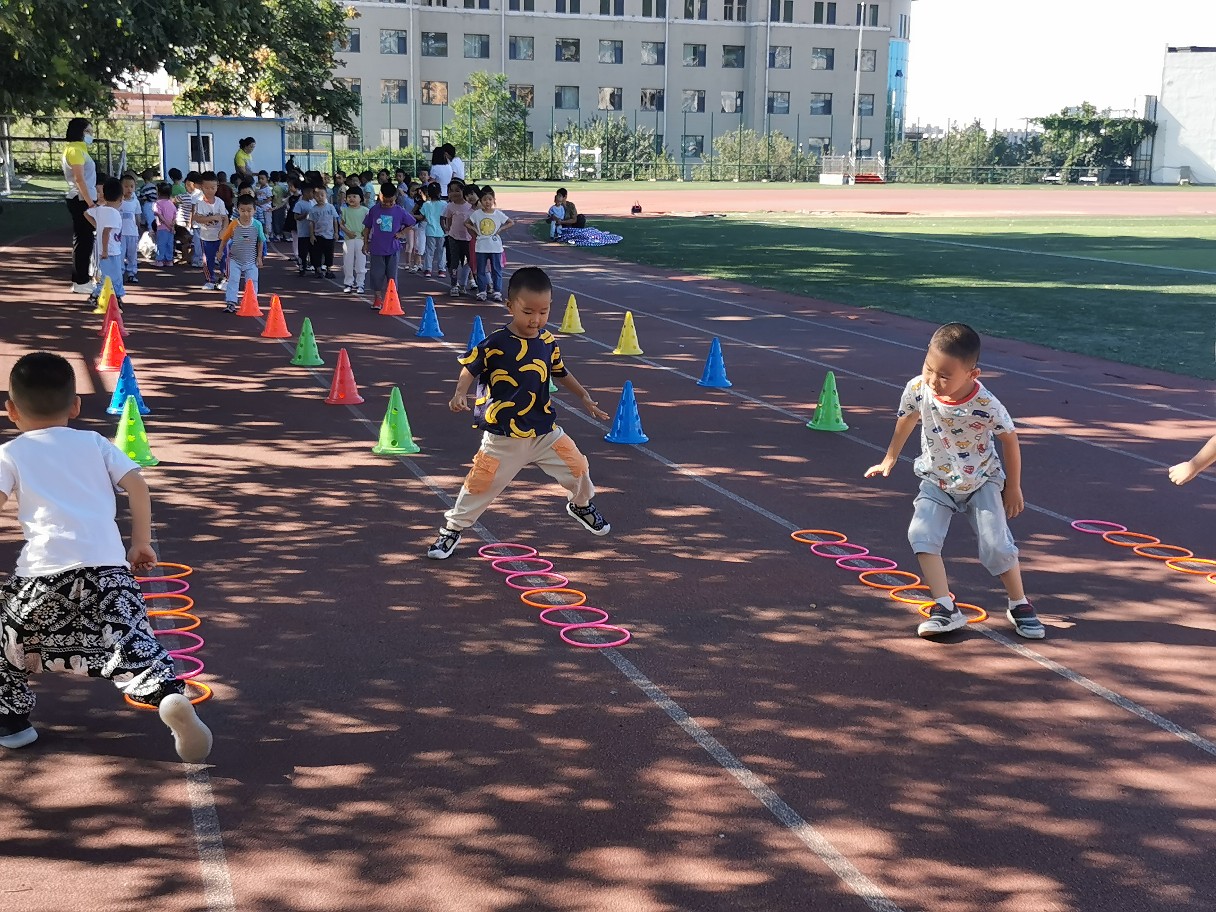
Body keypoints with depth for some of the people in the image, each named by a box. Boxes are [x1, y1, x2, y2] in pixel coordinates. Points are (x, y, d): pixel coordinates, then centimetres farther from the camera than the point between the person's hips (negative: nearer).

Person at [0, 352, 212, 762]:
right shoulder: (94, 443, 21)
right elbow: (136, 484, 11)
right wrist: (141, 542, 18)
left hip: (44, 570, -1)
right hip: (108, 566, 1)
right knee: (132, 644, -3)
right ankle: (168, 693, -31)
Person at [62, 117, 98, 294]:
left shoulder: (79, 149, 19)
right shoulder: (75, 150, -12)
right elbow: (79, 179, -20)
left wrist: (91, 201, 17)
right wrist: (90, 203, -23)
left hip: (83, 200, 10)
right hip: (81, 200, -10)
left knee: (84, 239, 12)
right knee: (83, 240, -7)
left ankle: (81, 279, 17)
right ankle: (81, 282, -5)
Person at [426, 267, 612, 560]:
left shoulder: (548, 342, 0)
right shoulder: (495, 344, -15)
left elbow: (560, 372, 17)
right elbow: (469, 367, -7)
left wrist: (585, 398, 18)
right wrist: (461, 393, -25)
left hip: (544, 431, 4)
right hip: (503, 435, -4)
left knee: (577, 467, 6)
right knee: (480, 484, -2)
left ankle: (581, 505, 39)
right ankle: (452, 528, 20)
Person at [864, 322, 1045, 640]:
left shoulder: (987, 407, -29)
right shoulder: (918, 389, -22)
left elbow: (1010, 440, -10)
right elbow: (907, 419, 3)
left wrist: (1012, 488, 0)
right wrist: (890, 459, 15)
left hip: (982, 482, -2)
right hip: (937, 481, 2)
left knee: (996, 545, -10)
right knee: (921, 534, -20)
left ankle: (1019, 605, 14)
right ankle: (945, 608, -15)